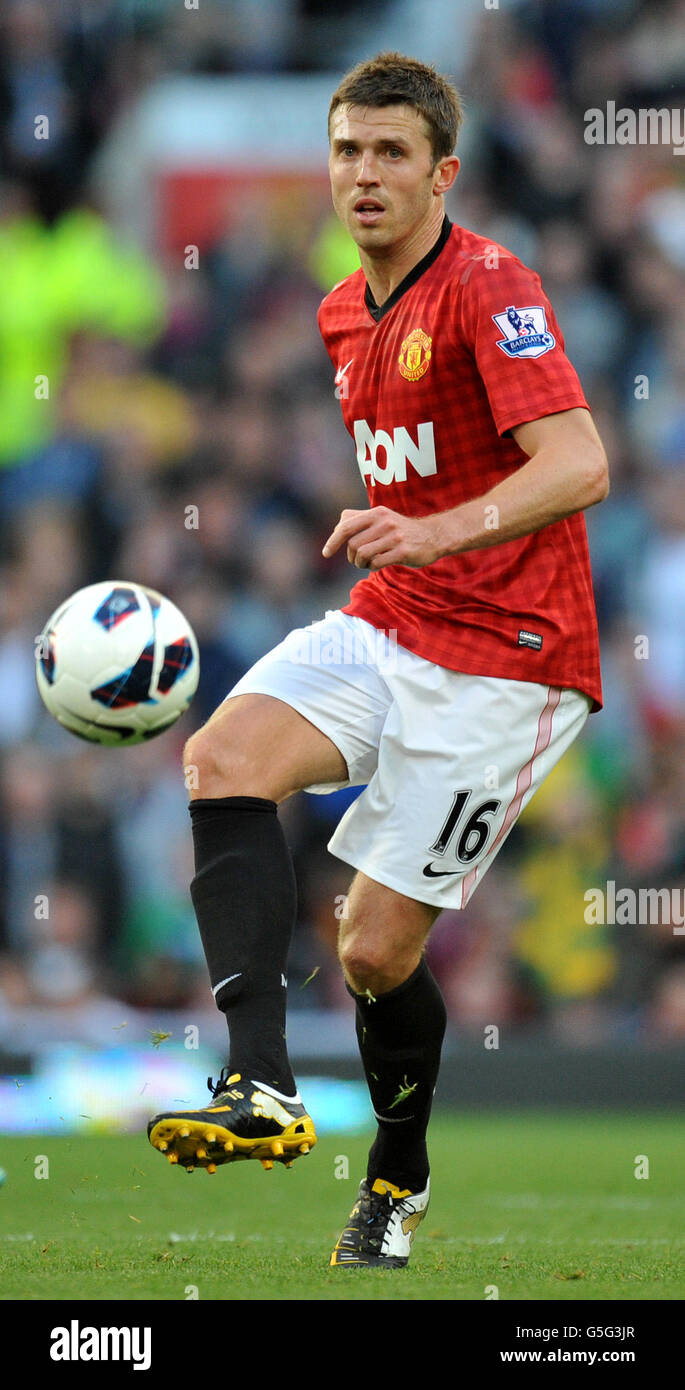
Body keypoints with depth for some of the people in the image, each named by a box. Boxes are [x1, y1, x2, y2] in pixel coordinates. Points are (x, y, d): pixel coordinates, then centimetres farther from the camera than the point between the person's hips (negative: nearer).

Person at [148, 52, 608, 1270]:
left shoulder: (488, 289, -15)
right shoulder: (346, 314, 12)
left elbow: (578, 464, -28)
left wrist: (439, 532, -42)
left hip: (503, 656, -7)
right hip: (386, 624, 7)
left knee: (376, 948, -6)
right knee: (223, 757, -21)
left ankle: (398, 1175, 21)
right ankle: (261, 1090, -28)